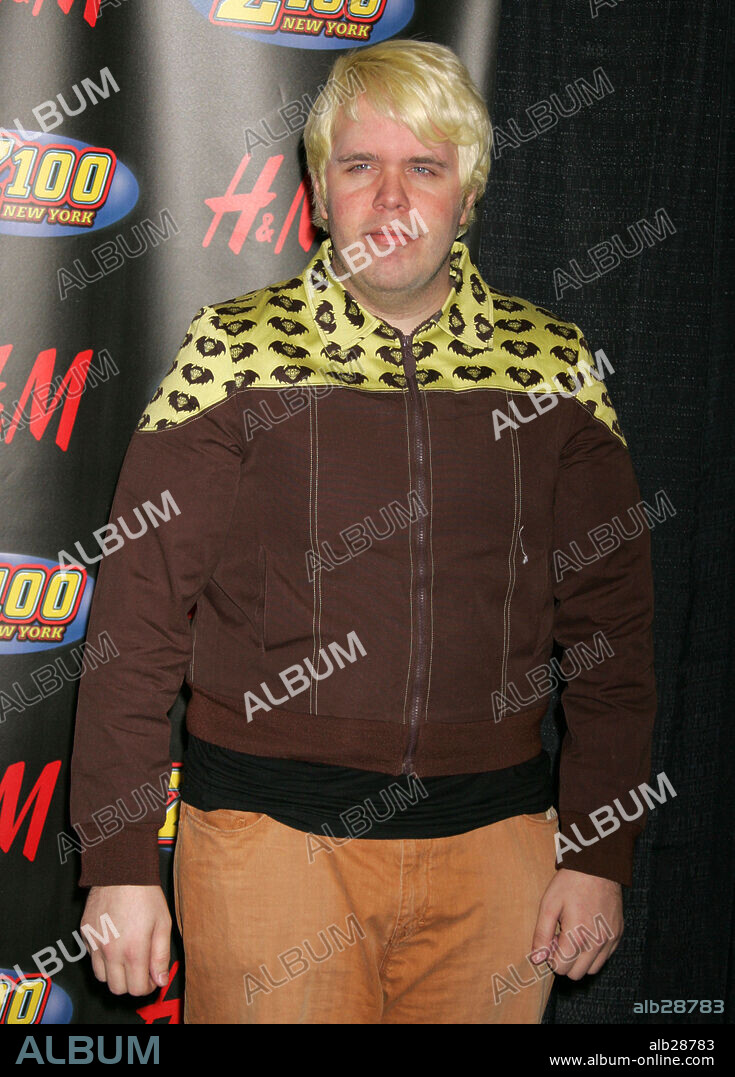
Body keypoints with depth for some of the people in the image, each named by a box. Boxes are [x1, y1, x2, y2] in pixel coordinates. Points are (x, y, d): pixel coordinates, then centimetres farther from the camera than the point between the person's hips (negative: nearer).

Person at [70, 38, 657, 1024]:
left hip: (495, 832, 2)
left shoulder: (552, 364, 2)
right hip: (268, 829, -2)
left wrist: (600, 854, 3)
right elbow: (138, 616, -4)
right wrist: (119, 860, -6)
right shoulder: (233, 352, -4)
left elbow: (610, 620, 5)